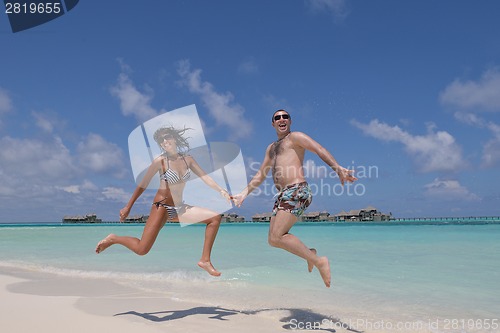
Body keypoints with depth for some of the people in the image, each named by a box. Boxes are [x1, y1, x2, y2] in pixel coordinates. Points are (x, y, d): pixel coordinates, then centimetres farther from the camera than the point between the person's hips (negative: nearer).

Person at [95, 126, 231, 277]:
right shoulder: (160, 161, -10)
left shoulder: (188, 159, 4)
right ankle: (113, 239, 17)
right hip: (162, 207, -5)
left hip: (180, 208, 5)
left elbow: (205, 177, 2)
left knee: (215, 217, -6)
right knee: (142, 250, -13)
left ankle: (205, 260, 0)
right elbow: (143, 184, -6)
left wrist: (221, 190, -12)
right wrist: (128, 207, -4)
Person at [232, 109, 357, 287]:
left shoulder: (295, 137, 4)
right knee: (273, 239, 3)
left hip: (296, 191, -8)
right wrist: (244, 193, 25)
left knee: (276, 237, -19)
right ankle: (309, 253, 19)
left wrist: (338, 169, -26)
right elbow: (260, 175, 32)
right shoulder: (271, 148, 28)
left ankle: (319, 261, -12)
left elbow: (320, 149, -11)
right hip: (283, 195, 8)